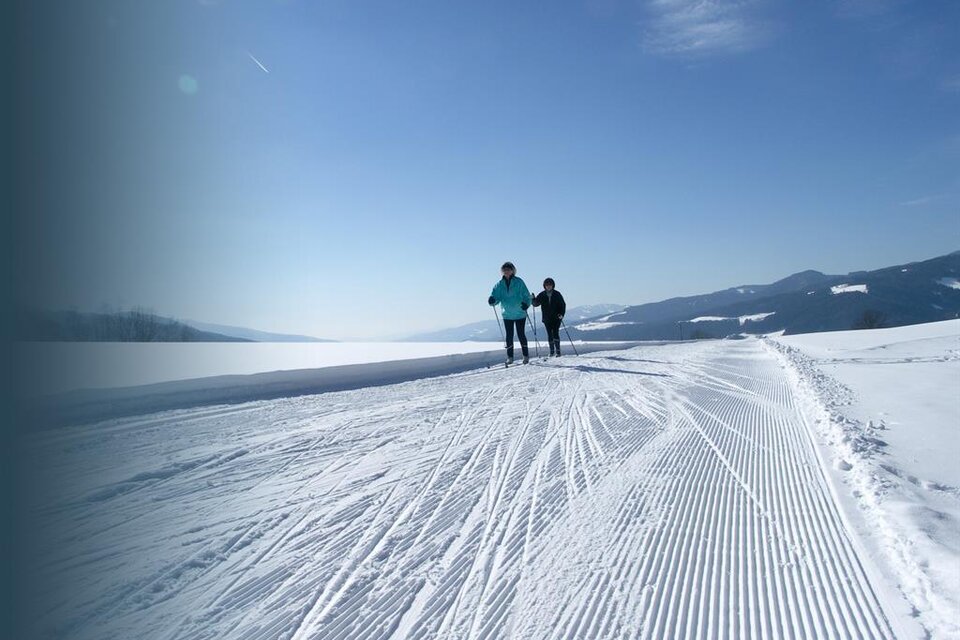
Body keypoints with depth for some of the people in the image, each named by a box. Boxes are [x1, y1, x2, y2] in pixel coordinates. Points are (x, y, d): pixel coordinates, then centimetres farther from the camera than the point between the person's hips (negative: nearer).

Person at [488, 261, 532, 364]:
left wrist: (526, 304, -24)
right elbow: (496, 296, 1)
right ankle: (510, 357, 14)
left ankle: (526, 355, 13)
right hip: (507, 315, 3)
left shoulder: (519, 282, -5)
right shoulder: (500, 285, 4)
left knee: (521, 334, 1)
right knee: (509, 336, 6)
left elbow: (526, 295, -5)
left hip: (520, 314, -3)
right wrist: (492, 300, -22)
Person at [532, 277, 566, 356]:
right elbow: (536, 304, 3)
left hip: (556, 318, -2)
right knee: (549, 334, 6)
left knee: (555, 333, -11)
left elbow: (563, 304, 4)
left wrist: (562, 314, -10)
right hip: (547, 319, 2)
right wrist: (533, 299, -19)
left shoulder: (557, 294, 0)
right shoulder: (542, 295, 3)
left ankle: (558, 351, -9)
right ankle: (552, 351, 16)